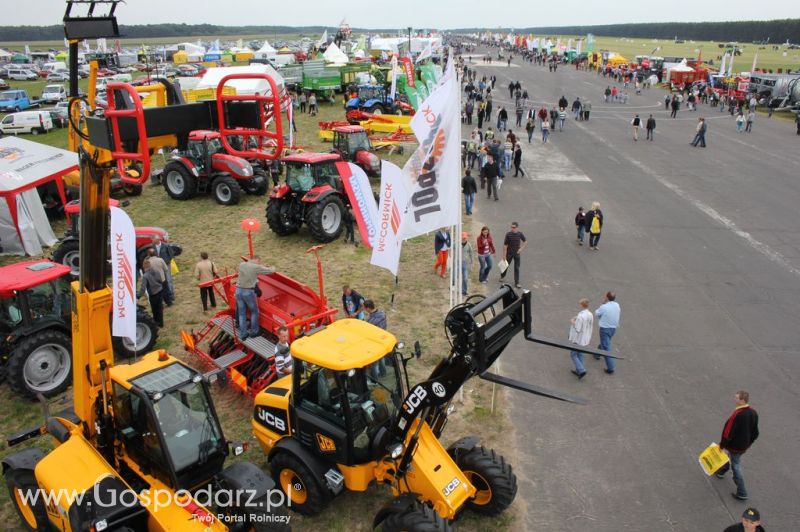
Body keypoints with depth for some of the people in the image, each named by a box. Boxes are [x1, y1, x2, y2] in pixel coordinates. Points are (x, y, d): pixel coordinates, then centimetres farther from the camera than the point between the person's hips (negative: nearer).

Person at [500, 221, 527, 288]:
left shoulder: (520, 234, -7)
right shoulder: (508, 234, -16)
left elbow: (525, 242, 9)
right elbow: (505, 245, -12)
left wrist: (521, 248, -6)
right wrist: (504, 256, -12)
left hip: (517, 254, 2)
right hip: (509, 254, -2)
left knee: (517, 268, 5)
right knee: (506, 266, 15)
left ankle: (516, 283, 14)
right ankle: (502, 276, 42)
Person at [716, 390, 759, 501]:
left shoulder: (737, 415, -32)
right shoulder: (753, 412, -7)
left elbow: (728, 432, -25)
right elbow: (755, 433, 6)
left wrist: (722, 445, -10)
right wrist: (748, 444, 20)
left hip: (735, 446, -8)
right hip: (744, 445, 8)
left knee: (736, 467, 6)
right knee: (730, 457, 30)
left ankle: (742, 493, 13)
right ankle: (721, 471, 53)